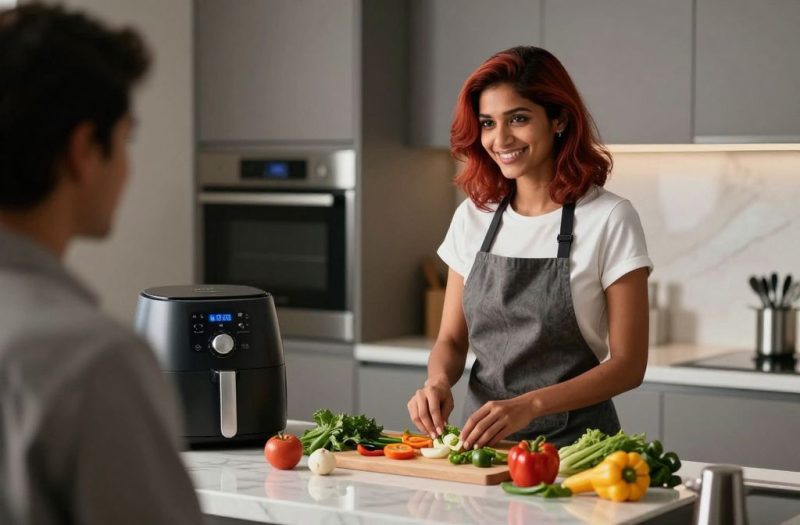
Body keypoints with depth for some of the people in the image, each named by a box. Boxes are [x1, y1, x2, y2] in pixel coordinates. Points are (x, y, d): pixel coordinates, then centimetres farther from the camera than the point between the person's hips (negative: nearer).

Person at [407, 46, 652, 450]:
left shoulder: (609, 219, -7)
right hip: (481, 441, 4)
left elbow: (628, 364, -8)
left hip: (573, 443, -4)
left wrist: (529, 405, -21)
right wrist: (438, 380, -10)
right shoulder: (472, 217, 7)